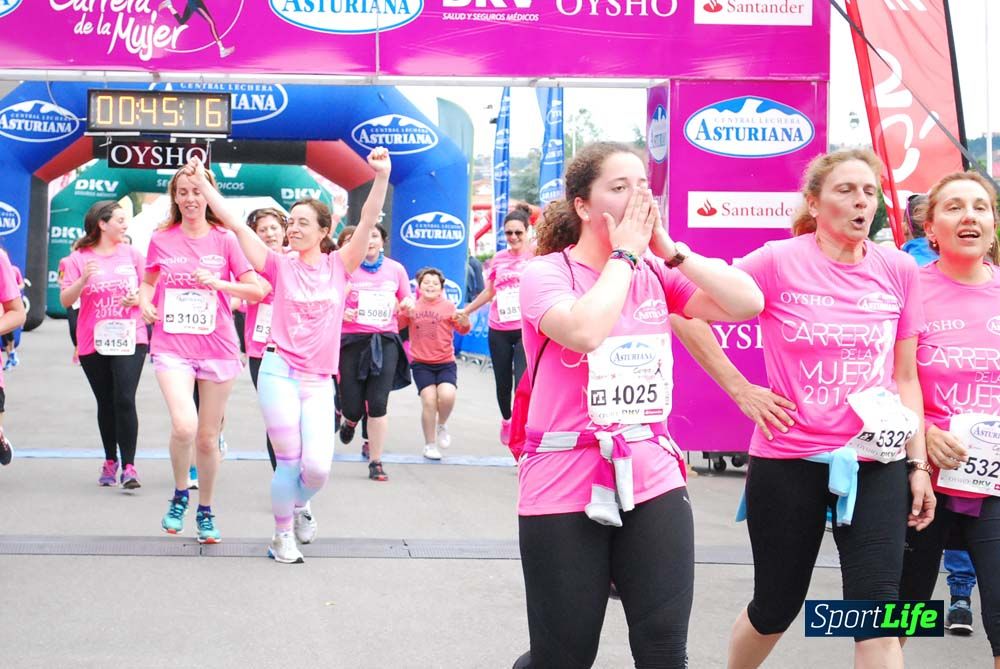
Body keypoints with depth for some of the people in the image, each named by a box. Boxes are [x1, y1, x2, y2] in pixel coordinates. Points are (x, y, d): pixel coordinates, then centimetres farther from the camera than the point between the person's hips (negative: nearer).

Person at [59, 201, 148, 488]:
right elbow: (65, 300, -4)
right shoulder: (78, 259, 1)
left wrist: (138, 298, -9)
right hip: (93, 343, 0)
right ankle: (110, 461, 24)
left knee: (125, 400, -12)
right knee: (105, 403, 10)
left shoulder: (132, 254, 8)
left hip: (130, 338, 0)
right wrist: (83, 279, -21)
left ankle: (128, 466, -11)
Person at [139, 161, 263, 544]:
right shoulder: (161, 240, 5)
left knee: (208, 438, 8)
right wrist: (145, 303, 0)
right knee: (184, 426, -22)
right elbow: (148, 282, 21)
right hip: (172, 346, 0)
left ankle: (205, 512, 29)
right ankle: (179, 495, 5)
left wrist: (216, 282, -15)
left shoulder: (224, 239, 1)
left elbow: (256, 291, -1)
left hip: (217, 347, 0)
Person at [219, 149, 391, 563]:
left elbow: (368, 223, -5)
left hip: (319, 382, 1)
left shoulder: (338, 266, 7)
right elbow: (235, 225, 0)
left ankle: (299, 504, 26)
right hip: (279, 373, -1)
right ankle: (282, 535, 17)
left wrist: (381, 177, -18)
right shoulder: (280, 266, 5)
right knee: (289, 461, -4)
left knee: (318, 468, -9)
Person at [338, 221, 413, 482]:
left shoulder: (396, 269, 7)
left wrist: (407, 304, -5)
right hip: (353, 339, -1)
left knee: (378, 404, -9)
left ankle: (376, 462, 2)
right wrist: (341, 312, -17)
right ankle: (349, 421, 40)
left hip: (385, 340, 1)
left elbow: (406, 302, 18)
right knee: (353, 406, 0)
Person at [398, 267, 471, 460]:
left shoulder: (448, 307, 3)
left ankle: (442, 425, 11)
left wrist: (464, 322, -26)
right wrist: (402, 312, -20)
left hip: (446, 362, 0)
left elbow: (463, 329, -3)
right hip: (421, 363, 0)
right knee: (429, 399, -12)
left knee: (447, 395, -22)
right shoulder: (412, 307, 5)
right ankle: (430, 445, 4)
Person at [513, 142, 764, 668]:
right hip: (565, 487, -4)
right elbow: (585, 331, -27)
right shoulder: (545, 273, -7)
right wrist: (625, 253, -14)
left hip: (653, 480, 4)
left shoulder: (656, 274, 7)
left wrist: (668, 248, -5)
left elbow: (747, 303, -2)